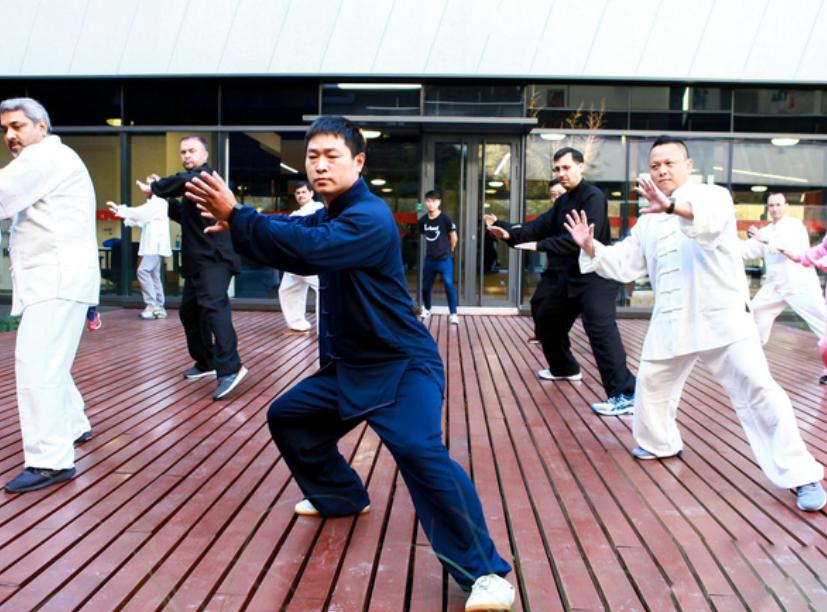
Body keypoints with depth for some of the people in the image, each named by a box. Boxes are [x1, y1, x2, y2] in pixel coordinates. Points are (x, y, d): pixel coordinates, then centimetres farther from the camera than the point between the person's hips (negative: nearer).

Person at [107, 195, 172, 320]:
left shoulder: (158, 202, -8)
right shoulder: (154, 203, 23)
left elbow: (140, 213, -17)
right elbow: (141, 221, 20)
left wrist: (119, 209, -11)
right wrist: (122, 214, 12)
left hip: (155, 245, -10)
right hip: (153, 245, 10)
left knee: (143, 271, -18)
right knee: (154, 275, 8)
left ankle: (151, 305, -18)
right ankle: (158, 307, 10)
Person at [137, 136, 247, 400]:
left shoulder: (205, 175, -7)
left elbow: (182, 181, -29)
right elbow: (183, 215, 28)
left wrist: (155, 187, -12)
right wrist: (164, 196, 13)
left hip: (214, 257, -11)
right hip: (199, 260, 11)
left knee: (213, 306, -24)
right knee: (189, 310, 14)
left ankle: (230, 368, -33)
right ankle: (205, 362, 26)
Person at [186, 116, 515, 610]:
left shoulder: (369, 218, -22)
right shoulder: (329, 216, 9)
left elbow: (308, 248, -35)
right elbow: (292, 246, 7)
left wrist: (235, 214, -30)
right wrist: (237, 227, -10)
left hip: (402, 365, -9)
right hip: (348, 366, 10)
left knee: (420, 452, -29)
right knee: (287, 418, 19)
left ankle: (486, 572, -20)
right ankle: (343, 497, 38)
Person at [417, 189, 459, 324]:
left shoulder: (445, 219, -13)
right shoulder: (422, 220, -1)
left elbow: (453, 238, -3)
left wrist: (448, 251, 8)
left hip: (444, 259, -4)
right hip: (429, 259, 5)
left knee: (449, 285, -10)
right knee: (425, 286, 12)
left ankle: (453, 313, -2)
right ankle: (426, 309, 35)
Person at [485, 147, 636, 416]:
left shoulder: (593, 197, -15)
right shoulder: (563, 201, 15)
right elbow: (540, 226, 6)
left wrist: (541, 245, -27)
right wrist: (509, 232, -10)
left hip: (594, 276, -10)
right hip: (570, 275, 10)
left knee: (601, 329, -22)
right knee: (547, 318, 19)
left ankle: (625, 394, -23)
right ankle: (564, 368, 40)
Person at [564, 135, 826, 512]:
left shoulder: (712, 195, -5)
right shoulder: (649, 221, 15)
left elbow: (713, 217, -31)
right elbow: (623, 264, 16)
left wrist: (672, 206, -51)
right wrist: (590, 247, -2)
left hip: (722, 316, -6)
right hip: (672, 321, 7)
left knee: (757, 389, -12)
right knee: (651, 382, 16)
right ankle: (661, 443, 42)